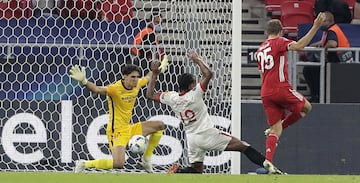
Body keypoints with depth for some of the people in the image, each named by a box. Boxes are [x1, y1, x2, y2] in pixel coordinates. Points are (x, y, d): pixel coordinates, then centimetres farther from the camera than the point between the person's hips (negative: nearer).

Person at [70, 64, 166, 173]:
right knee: (118, 164, -25)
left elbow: (148, 77, 25)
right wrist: (83, 81, -60)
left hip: (129, 129, 9)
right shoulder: (115, 88, -23)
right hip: (116, 130, -9)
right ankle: (83, 164, -7)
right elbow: (97, 89, -42)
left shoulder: (137, 84, 0)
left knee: (160, 126, 11)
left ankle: (146, 160, 19)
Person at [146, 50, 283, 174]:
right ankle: (267, 165, -21)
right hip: (207, 133, -5)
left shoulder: (172, 98, -1)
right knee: (243, 146, -6)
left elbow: (150, 95, 13)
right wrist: (197, 60, -3)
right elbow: (208, 74, -15)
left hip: (191, 137, 5)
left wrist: (154, 74, 19)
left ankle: (177, 172, -11)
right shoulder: (194, 94, -13)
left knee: (196, 169, 18)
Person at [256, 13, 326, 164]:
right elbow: (299, 45, -21)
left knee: (276, 129, 4)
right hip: (281, 88, -7)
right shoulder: (279, 42, -2)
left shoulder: (260, 49, 20)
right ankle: (277, 128, 7)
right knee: (306, 107, 15)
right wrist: (315, 27, -23)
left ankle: (268, 162, -14)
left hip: (265, 93, 7)